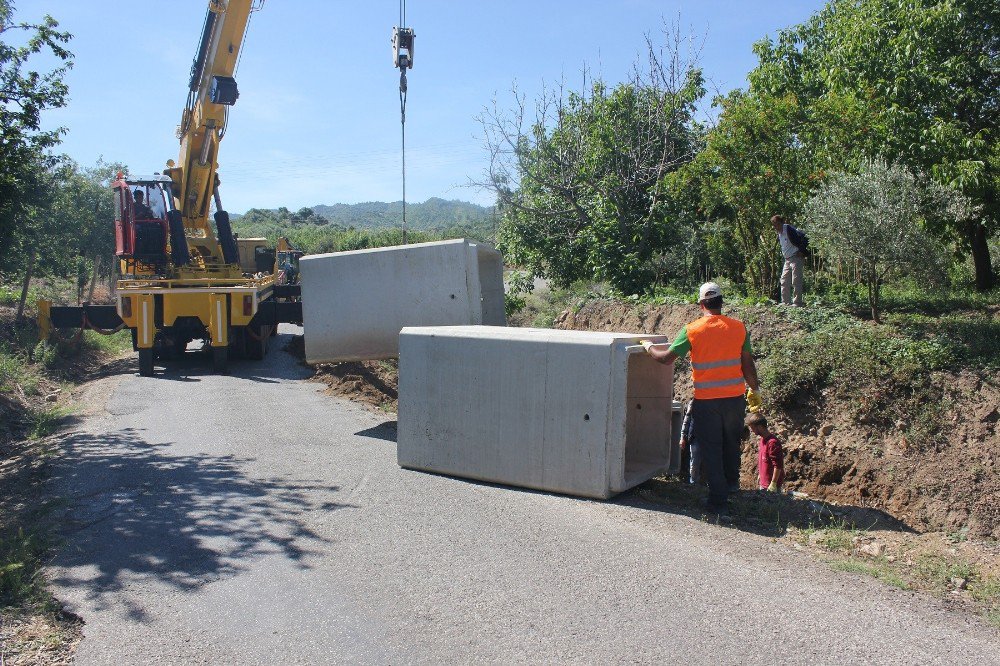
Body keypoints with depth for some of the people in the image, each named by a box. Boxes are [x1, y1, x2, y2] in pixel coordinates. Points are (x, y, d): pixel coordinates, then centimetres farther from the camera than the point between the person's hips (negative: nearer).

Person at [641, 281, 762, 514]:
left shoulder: (692, 330, -9)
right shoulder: (738, 327, -2)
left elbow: (666, 358, -7)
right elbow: (747, 364, 2)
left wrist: (648, 346, 12)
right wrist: (754, 390, 15)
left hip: (706, 400, -3)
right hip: (735, 398, 3)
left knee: (711, 448, 8)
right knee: (732, 442, 24)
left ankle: (718, 499, 12)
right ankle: (732, 482, 43)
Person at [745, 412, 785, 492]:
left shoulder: (773, 442, -24)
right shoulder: (761, 440, 6)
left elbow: (778, 466, -24)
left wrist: (773, 483, -22)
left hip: (772, 484, -9)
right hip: (763, 483, 9)